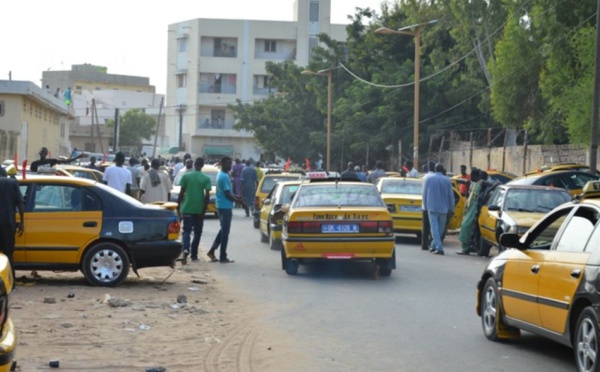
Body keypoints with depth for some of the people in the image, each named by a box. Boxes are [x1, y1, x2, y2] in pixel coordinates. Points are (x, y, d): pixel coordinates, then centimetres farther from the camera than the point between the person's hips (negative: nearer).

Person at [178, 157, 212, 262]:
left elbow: (181, 193, -1)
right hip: (199, 209, 0)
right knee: (197, 232, 12)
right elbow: (207, 195, -9)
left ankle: (186, 248, -23)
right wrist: (204, 210, -5)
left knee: (186, 230, 3)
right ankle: (194, 255, 14)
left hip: (187, 208, 0)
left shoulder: (186, 176, -1)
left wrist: (179, 206, 8)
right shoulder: (206, 179, -3)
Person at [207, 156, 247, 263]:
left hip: (221, 206, 10)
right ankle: (223, 257, 1)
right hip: (225, 207, -10)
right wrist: (240, 202, -14)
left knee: (223, 230, 18)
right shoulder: (224, 177, -18)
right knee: (225, 232, -3)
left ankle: (212, 251, 18)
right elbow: (227, 195, -20)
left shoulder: (221, 175, 13)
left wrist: (236, 197, 15)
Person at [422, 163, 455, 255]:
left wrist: (426, 206, 14)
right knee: (441, 227, 16)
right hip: (443, 207, 1)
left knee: (434, 227, -5)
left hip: (432, 207, -1)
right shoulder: (447, 180, 0)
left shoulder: (428, 179, 0)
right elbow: (451, 196, 3)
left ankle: (439, 247, -16)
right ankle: (434, 245, 23)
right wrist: (451, 208, 11)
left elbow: (424, 194, 4)